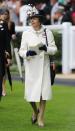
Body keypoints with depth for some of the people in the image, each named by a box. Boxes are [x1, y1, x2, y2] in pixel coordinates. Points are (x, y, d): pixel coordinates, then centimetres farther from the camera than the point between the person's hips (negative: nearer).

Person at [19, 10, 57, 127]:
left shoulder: (47, 32, -1)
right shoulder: (26, 33, 0)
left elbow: (54, 49, 2)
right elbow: (21, 51, 2)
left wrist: (46, 49, -19)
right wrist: (27, 53, -20)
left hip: (44, 65, 0)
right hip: (31, 65, 1)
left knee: (43, 91, -4)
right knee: (30, 92, 1)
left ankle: (40, 118, 9)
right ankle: (35, 110, 33)